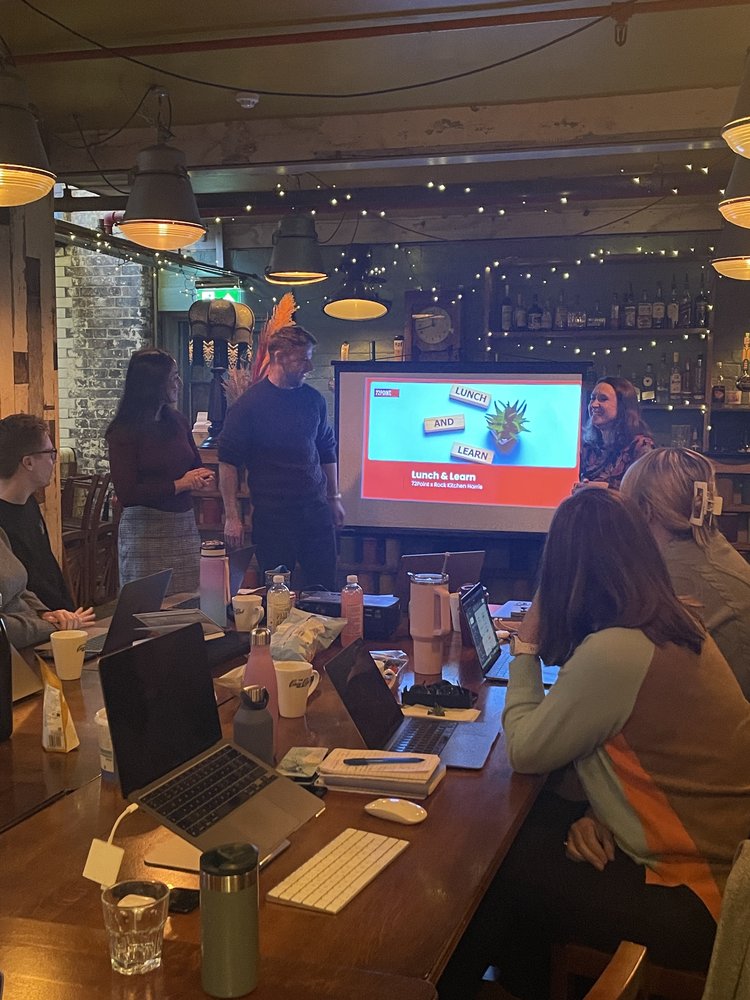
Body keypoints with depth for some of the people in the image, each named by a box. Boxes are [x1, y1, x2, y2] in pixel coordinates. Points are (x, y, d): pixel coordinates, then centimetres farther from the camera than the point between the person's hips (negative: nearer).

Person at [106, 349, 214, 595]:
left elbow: (196, 464, 24)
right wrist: (179, 484, -14)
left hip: (184, 526, 6)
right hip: (146, 529, -6)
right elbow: (126, 495, -15)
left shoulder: (177, 421, 9)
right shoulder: (124, 432, -9)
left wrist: (203, 478, 1)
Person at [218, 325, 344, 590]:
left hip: (315, 510, 4)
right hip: (271, 516, -4)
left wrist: (334, 498, 17)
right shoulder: (248, 404, -7)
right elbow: (228, 461, -7)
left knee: (325, 588, 7)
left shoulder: (314, 399, 7)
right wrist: (232, 516, -12)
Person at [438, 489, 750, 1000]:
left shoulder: (612, 651, -27)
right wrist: (599, 814, -5)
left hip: (698, 900, -8)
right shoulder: (675, 624, 1)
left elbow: (524, 752, -15)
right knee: (528, 828, 14)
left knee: (501, 867, 4)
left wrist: (527, 648, -3)